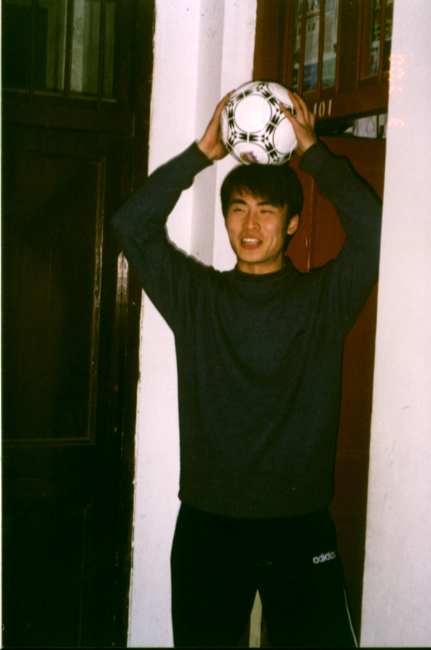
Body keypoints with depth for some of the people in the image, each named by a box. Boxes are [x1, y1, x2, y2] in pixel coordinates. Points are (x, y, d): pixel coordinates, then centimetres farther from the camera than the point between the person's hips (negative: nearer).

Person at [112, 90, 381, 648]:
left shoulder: (324, 299, 1)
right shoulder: (194, 295, 4)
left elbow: (371, 227, -14)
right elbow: (133, 223, -4)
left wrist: (312, 151, -10)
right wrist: (203, 152, -6)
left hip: (301, 523, -1)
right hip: (207, 523, 1)